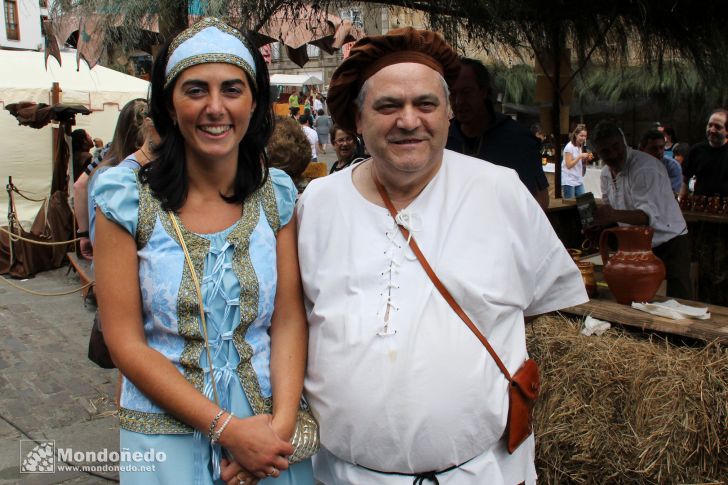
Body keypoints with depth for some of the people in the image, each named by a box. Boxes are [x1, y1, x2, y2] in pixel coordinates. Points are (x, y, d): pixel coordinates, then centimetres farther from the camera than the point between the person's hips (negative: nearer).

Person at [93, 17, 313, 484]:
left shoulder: (277, 194, -3)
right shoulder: (127, 198, -10)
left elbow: (289, 320, -3)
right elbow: (126, 341, -11)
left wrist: (282, 421, -17)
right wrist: (227, 428, -17)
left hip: (271, 430, 2)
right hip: (167, 428, -1)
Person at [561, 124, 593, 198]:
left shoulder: (581, 147, 12)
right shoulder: (569, 147, -11)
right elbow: (569, 165, -16)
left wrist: (587, 159, 1)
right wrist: (580, 156, -20)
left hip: (579, 181, 7)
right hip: (569, 181, -7)